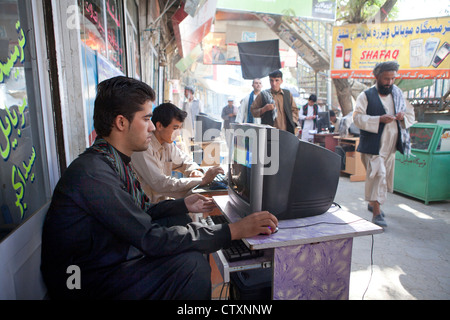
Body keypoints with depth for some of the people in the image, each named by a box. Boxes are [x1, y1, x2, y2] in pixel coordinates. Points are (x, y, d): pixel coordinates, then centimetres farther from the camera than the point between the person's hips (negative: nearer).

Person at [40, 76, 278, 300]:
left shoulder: (115, 162, 4)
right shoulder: (93, 172, -27)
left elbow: (140, 213, 14)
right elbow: (151, 238, -29)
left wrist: (183, 205, 7)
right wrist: (234, 230, -28)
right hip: (87, 284, -9)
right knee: (192, 265, -23)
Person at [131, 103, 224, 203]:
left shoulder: (167, 144, 4)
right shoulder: (144, 147, -20)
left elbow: (184, 160, 19)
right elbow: (159, 184, -28)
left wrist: (195, 171, -4)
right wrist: (201, 181, -27)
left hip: (164, 203, 7)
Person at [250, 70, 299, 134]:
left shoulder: (287, 94, 13)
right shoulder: (263, 95, 5)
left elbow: (294, 110, 21)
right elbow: (253, 111, 6)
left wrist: (292, 123, 7)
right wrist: (264, 109, -11)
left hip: (285, 132, 3)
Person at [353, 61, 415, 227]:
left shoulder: (397, 94, 14)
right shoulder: (366, 95, -4)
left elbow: (411, 114, 20)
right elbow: (357, 118, -15)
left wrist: (404, 116, -4)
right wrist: (379, 119, -25)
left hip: (391, 146, 7)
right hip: (373, 145, -6)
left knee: (386, 177, 15)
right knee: (377, 175, -14)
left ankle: (372, 203, 37)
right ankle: (376, 213, -8)